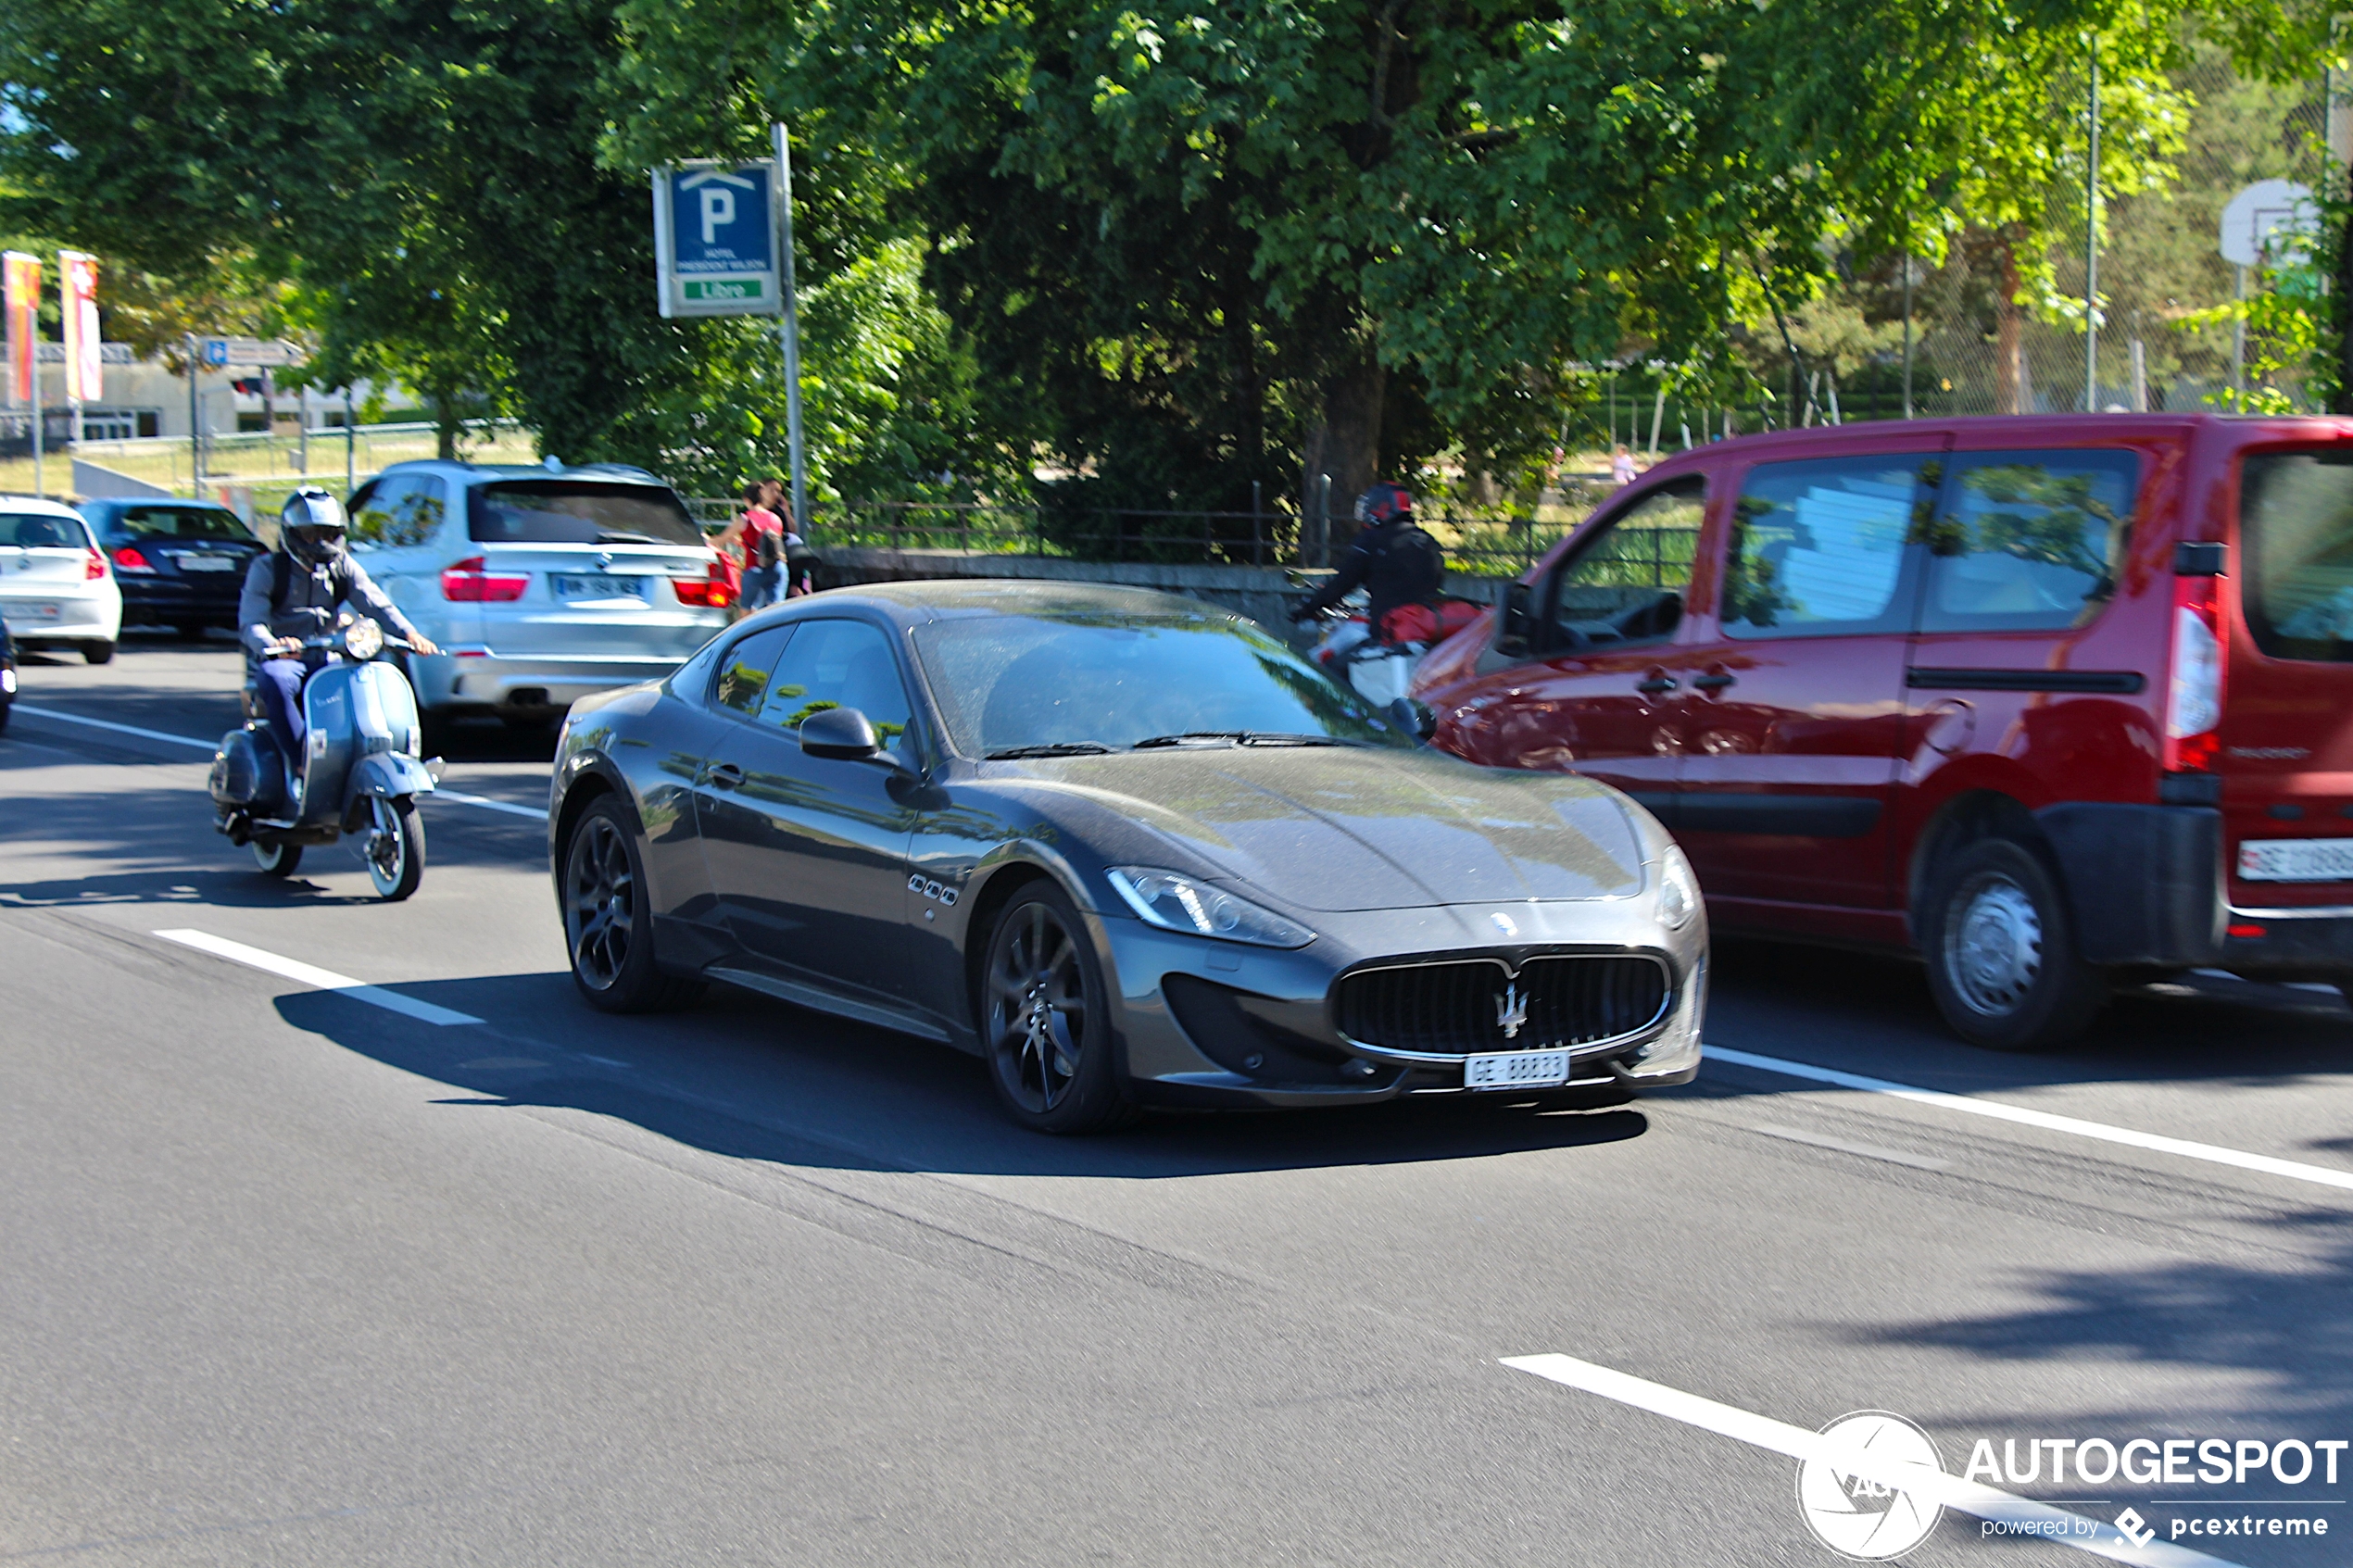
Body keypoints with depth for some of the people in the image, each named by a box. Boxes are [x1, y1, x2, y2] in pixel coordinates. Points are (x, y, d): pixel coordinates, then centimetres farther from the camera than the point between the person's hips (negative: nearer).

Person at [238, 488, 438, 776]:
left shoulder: (342, 567, 10)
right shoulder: (267, 568, -2)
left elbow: (374, 602, -4)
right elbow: (251, 623, -14)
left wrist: (409, 633, -24)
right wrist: (272, 645, -39)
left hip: (328, 660, 4)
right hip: (284, 660, -4)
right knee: (275, 681, -39)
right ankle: (302, 765, -37)